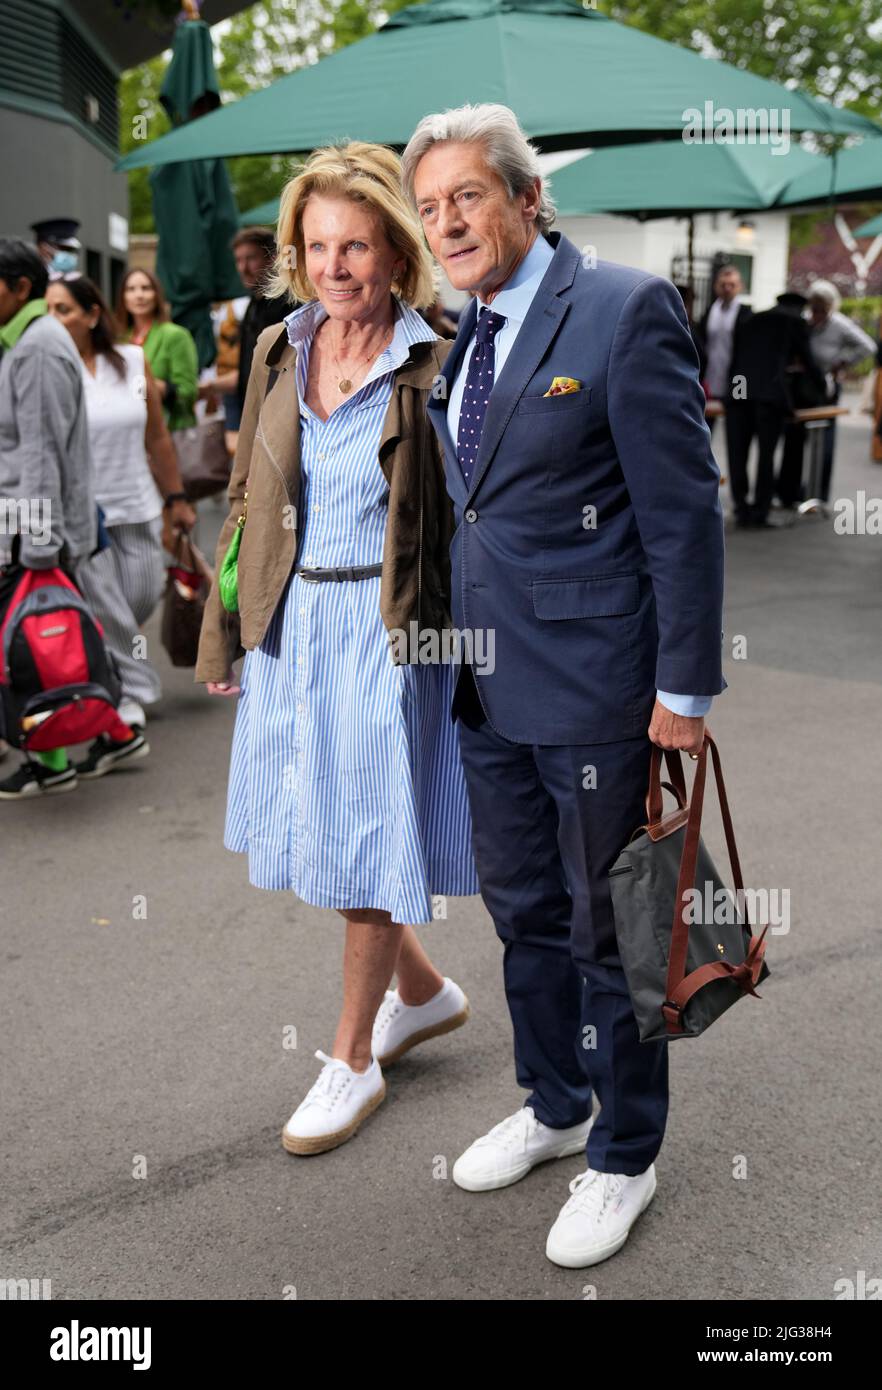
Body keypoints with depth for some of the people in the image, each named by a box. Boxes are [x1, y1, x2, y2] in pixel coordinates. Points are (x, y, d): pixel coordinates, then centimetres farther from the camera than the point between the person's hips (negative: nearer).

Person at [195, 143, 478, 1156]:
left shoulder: (435, 365, -10)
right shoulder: (279, 352, 6)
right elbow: (247, 496, 12)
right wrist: (222, 634, 11)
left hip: (387, 631, -6)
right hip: (291, 625, 6)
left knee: (366, 836, 3)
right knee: (319, 826, 14)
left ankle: (353, 1061, 23)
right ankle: (422, 990, 38)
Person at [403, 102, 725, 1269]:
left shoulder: (626, 311, -12)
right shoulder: (465, 339, 11)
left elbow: (685, 511, -14)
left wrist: (686, 687, -15)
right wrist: (455, 649, 13)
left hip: (594, 689, -7)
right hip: (489, 688, 7)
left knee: (609, 932, 7)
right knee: (522, 911, 20)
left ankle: (624, 1159, 28)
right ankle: (552, 1107, 42)